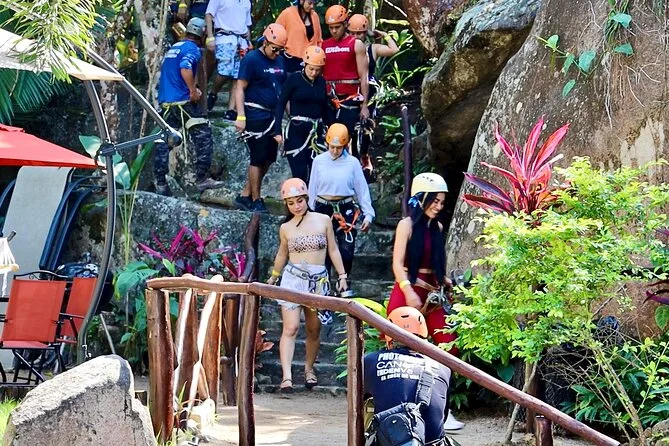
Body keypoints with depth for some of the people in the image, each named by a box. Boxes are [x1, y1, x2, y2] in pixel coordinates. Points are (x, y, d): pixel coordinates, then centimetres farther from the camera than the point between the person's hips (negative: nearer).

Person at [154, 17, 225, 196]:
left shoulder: (173, 48, 19)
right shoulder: (192, 49, -6)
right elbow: (185, 68, -25)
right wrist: (194, 91, -17)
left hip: (165, 102, 8)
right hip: (183, 101, -8)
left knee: (163, 142, 7)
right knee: (203, 138, -1)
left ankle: (160, 183, 5)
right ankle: (202, 178, -5)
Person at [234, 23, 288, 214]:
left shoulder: (279, 62, 13)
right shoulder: (251, 59, -9)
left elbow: (283, 89, 19)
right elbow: (240, 89, -11)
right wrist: (240, 117, -17)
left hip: (273, 116, 8)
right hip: (256, 116, -8)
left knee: (268, 158, 9)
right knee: (258, 158, -3)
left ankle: (245, 195, 18)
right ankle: (255, 200, 7)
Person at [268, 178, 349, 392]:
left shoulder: (323, 221, 3)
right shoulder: (285, 228, 5)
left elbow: (333, 250, 10)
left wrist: (342, 275, 6)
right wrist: (273, 277, 30)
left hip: (319, 280, 1)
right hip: (293, 278, -1)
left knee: (314, 330, 9)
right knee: (290, 328, -12)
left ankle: (309, 369, 28)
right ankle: (286, 376, -20)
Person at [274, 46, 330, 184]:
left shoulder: (321, 82, 9)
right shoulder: (294, 79, -3)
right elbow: (281, 104, -4)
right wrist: (277, 130, -12)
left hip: (317, 131, 4)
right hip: (296, 131, -4)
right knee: (300, 173, -9)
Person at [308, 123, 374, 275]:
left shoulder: (352, 163, -2)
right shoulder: (319, 161, 0)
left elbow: (362, 189, 2)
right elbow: (312, 189, 8)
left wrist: (368, 214, -5)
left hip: (346, 210, -1)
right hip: (323, 209, 1)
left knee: (347, 252, -3)